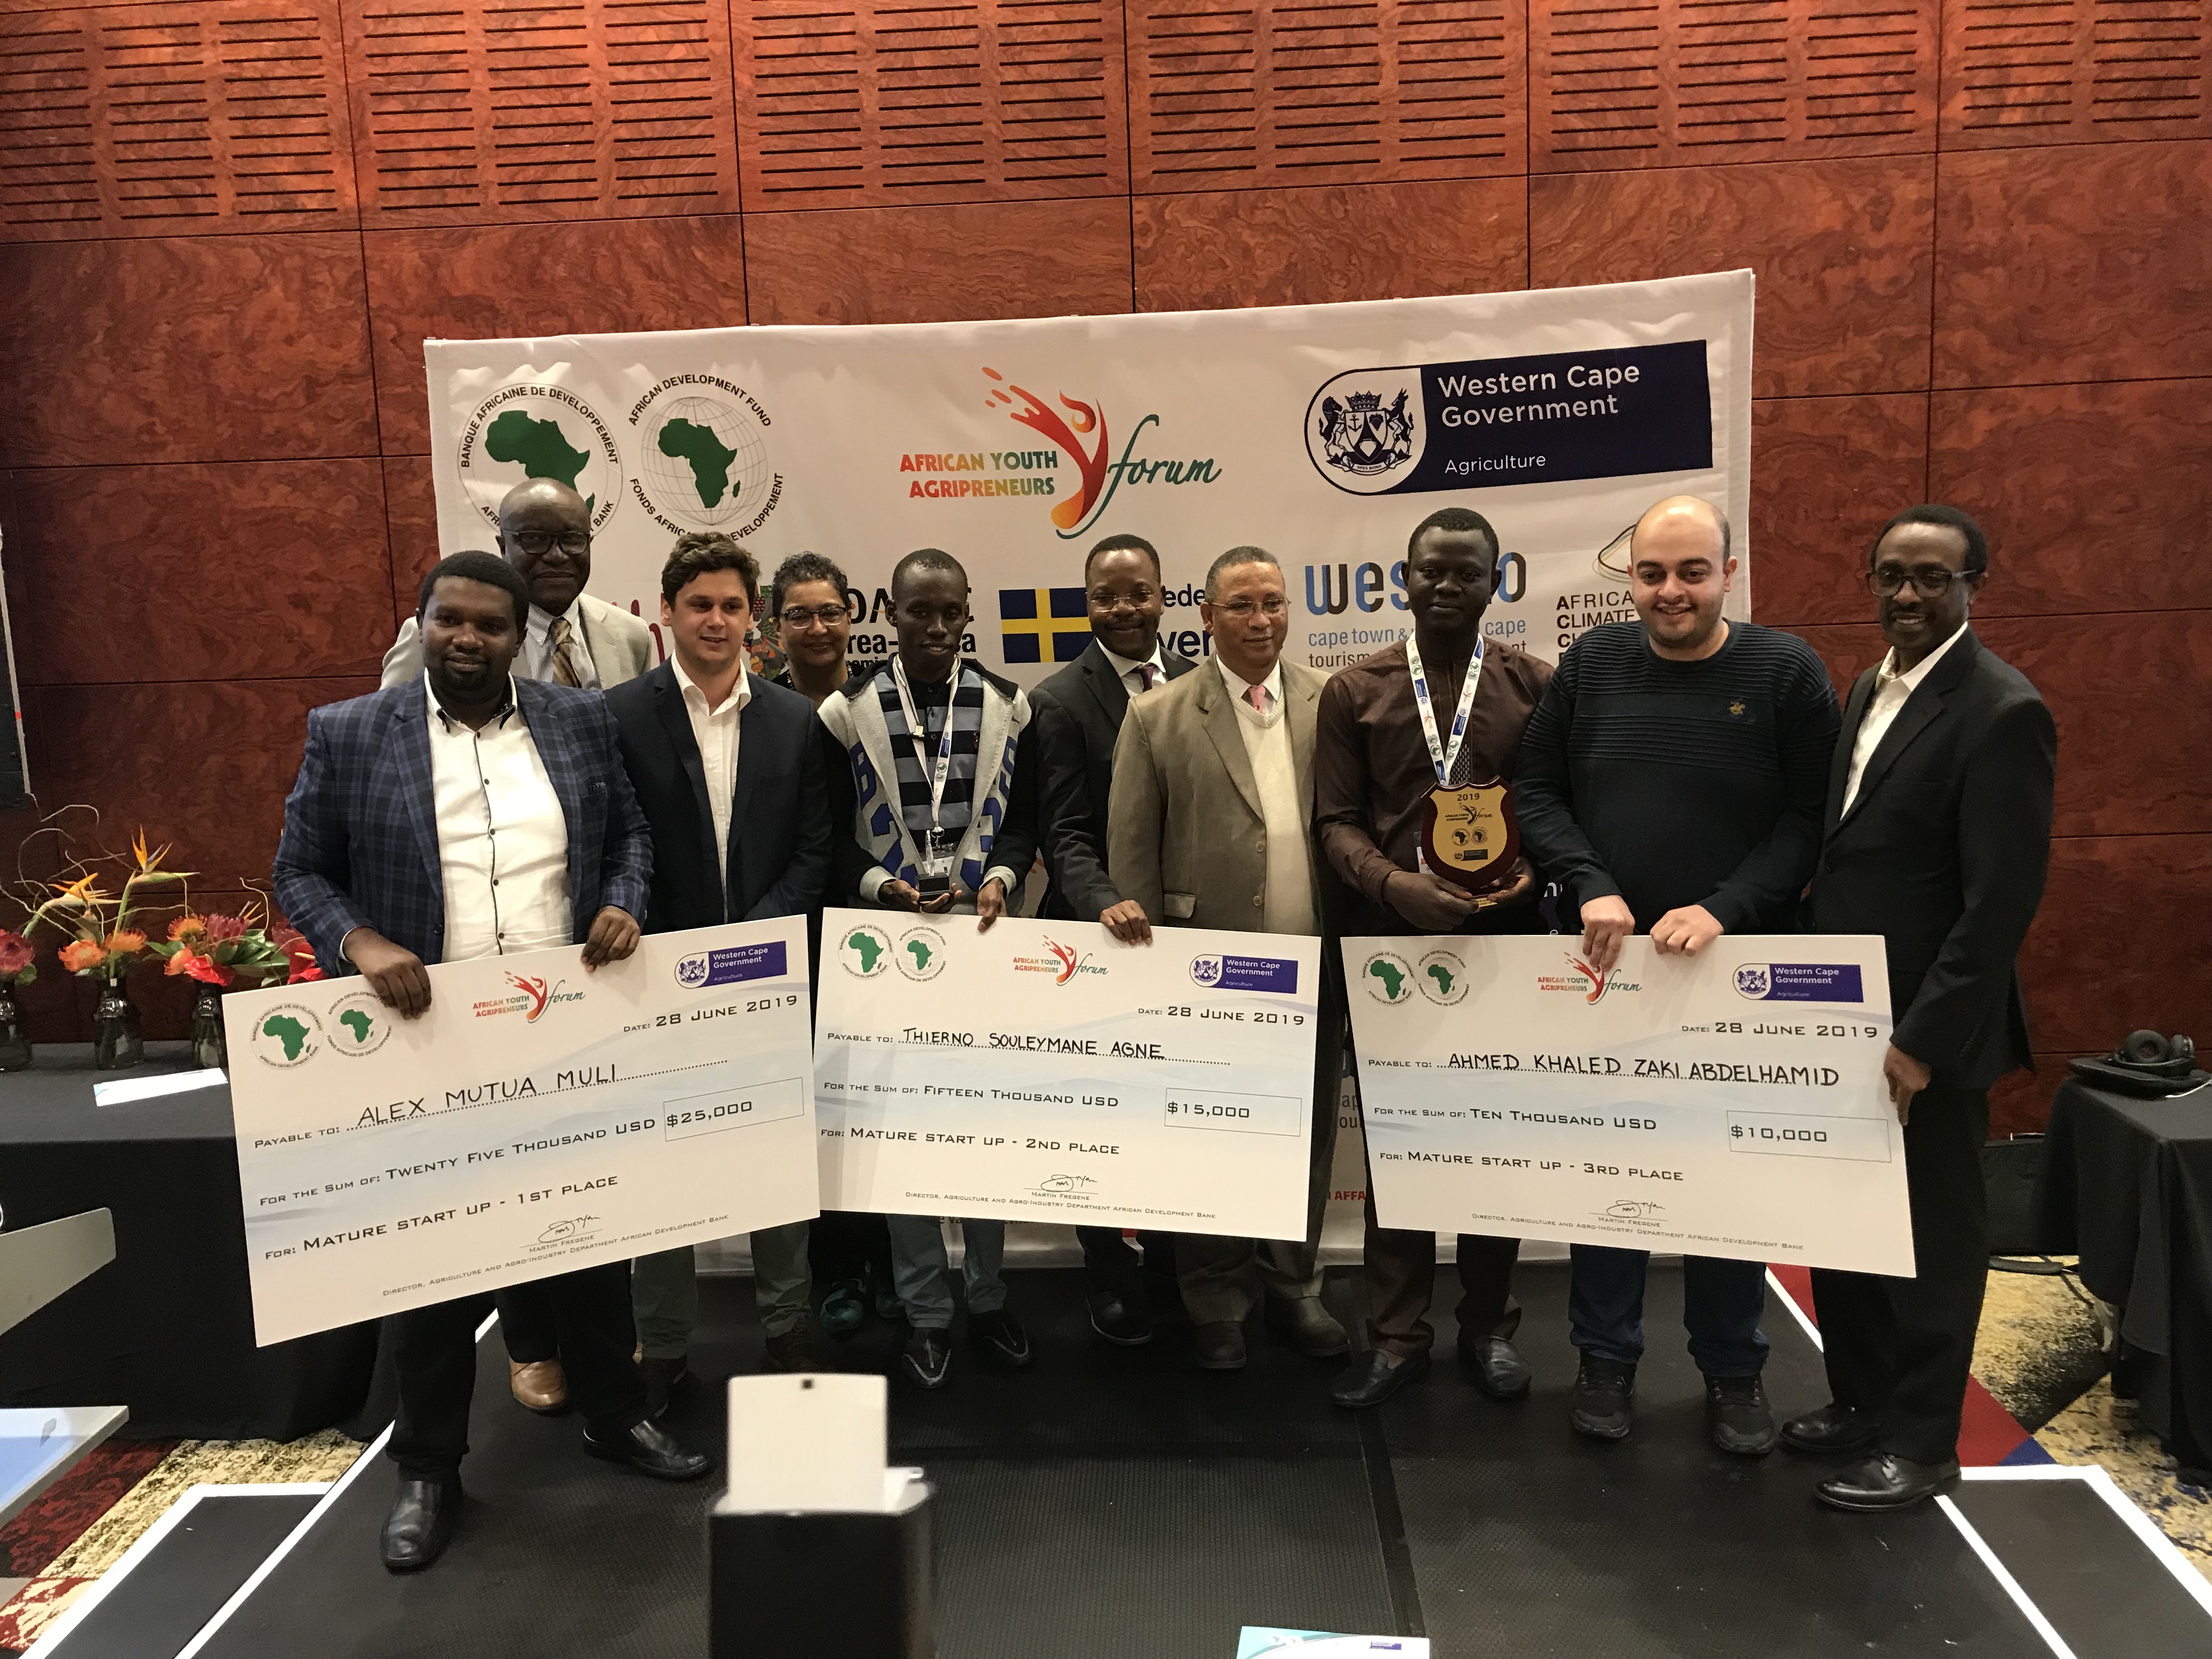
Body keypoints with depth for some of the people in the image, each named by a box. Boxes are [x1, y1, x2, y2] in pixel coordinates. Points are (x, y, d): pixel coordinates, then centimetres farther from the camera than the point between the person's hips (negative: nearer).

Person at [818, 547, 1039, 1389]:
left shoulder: (1006, 704, 2)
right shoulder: (848, 711, -1)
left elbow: (1022, 816, 6)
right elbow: (829, 833, 0)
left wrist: (1000, 876, -11)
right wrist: (881, 886, -15)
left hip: (985, 936, 1)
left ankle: (988, 1295, 26)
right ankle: (925, 1311, 20)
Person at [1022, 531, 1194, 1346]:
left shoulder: (1196, 684, 5)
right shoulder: (1060, 702, -9)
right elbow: (1066, 834, -15)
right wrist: (1105, 905, -33)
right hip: (1103, 933, -4)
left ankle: (1174, 1261, 35)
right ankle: (1111, 1280, 26)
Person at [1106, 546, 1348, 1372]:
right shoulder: (1157, 717, -2)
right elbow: (1130, 851, -1)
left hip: (1316, 969, 2)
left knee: (1309, 1134, 14)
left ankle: (1293, 1284, 34)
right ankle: (1217, 1300, 29)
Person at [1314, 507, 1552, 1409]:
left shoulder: (1537, 685, 4)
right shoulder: (1353, 691, 3)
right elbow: (1336, 820, -1)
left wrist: (1533, 875, -14)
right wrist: (1395, 884, -18)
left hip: (1506, 938, 0)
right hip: (1390, 938, 0)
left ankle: (1489, 1325, 27)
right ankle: (1396, 1333, 19)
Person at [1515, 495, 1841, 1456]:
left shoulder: (1786, 672, -4)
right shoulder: (1593, 663, 2)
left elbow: (1811, 819, -7)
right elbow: (1535, 791, 2)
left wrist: (1724, 911, -19)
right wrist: (1591, 888, -13)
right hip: (1606, 959, 2)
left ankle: (1733, 1371, 29)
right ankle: (1606, 1357, 27)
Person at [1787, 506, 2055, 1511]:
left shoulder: (2001, 711, -14)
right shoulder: (1868, 690, 10)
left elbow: (2003, 898, -19)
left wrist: (1923, 1039, -20)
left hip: (1925, 1031, -7)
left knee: (1930, 1238, 8)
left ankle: (1919, 1441, 24)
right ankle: (1859, 1398, 35)